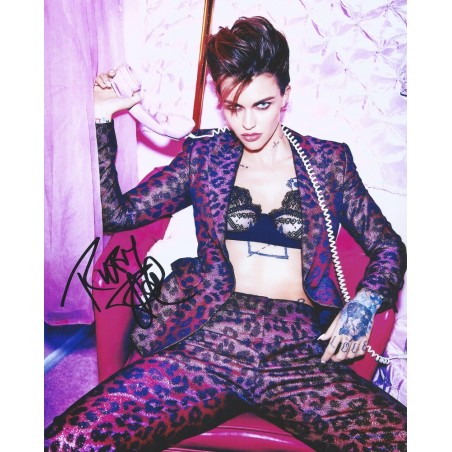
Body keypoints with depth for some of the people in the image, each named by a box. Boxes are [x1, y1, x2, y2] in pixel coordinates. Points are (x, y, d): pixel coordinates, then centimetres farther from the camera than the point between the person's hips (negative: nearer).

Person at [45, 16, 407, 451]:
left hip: (300, 351, 1)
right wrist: (102, 122, 4)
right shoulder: (204, 156, 13)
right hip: (208, 337, 0)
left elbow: (389, 246, 15)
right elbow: (116, 214, 12)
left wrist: (365, 302, -5)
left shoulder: (328, 160, 11)